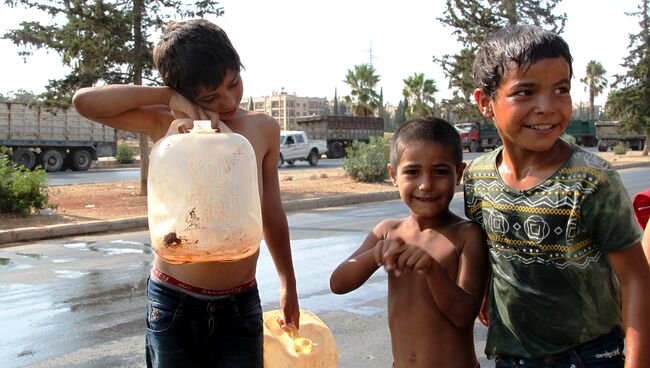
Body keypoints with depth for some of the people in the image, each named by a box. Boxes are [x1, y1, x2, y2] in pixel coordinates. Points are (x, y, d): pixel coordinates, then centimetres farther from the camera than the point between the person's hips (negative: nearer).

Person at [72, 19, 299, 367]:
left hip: (241, 303, 2)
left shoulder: (263, 129, 2)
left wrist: (288, 282, 18)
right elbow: (85, 101, -18)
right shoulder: (165, 124, -5)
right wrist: (168, 97, -17)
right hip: (173, 301, -1)